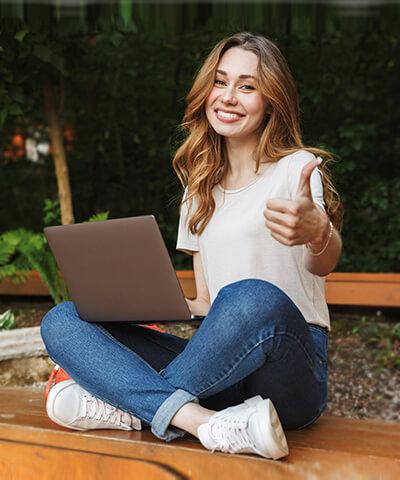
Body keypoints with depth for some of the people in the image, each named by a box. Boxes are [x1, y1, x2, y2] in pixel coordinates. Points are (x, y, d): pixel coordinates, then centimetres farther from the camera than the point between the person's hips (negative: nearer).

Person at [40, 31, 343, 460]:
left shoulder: (297, 167, 0)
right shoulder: (200, 190, 18)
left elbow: (324, 263, -20)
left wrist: (316, 233, -44)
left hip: (288, 366, -5)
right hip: (220, 371, 5)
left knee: (252, 298, -39)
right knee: (61, 320, -9)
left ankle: (130, 406, -16)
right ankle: (207, 424, -30)